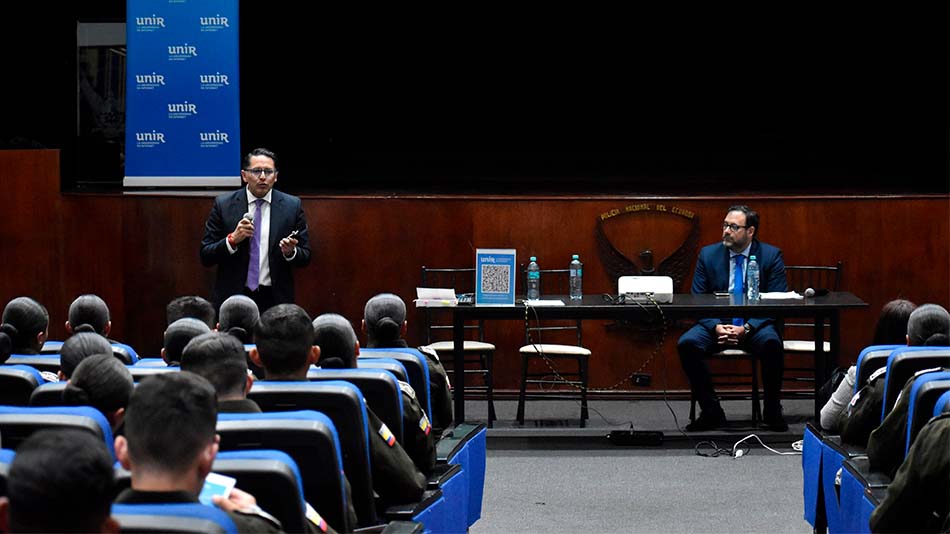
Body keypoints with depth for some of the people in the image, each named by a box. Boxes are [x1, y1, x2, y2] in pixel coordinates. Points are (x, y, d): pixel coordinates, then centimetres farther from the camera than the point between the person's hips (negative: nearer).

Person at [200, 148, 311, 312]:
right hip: (233, 298, -1)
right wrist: (232, 240, -19)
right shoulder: (224, 205, -1)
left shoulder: (292, 205, 1)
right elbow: (205, 257, -2)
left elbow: (305, 257, 5)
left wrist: (290, 252, -17)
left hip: (275, 299, 1)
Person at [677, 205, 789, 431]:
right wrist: (716, 326, -17)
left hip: (755, 326, -2)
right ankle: (711, 411, -13)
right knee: (687, 343, -26)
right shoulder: (708, 254, 5)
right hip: (716, 324, 2)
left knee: (771, 343, -35)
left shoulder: (771, 255, -1)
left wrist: (747, 328, -20)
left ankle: (772, 411, -14)